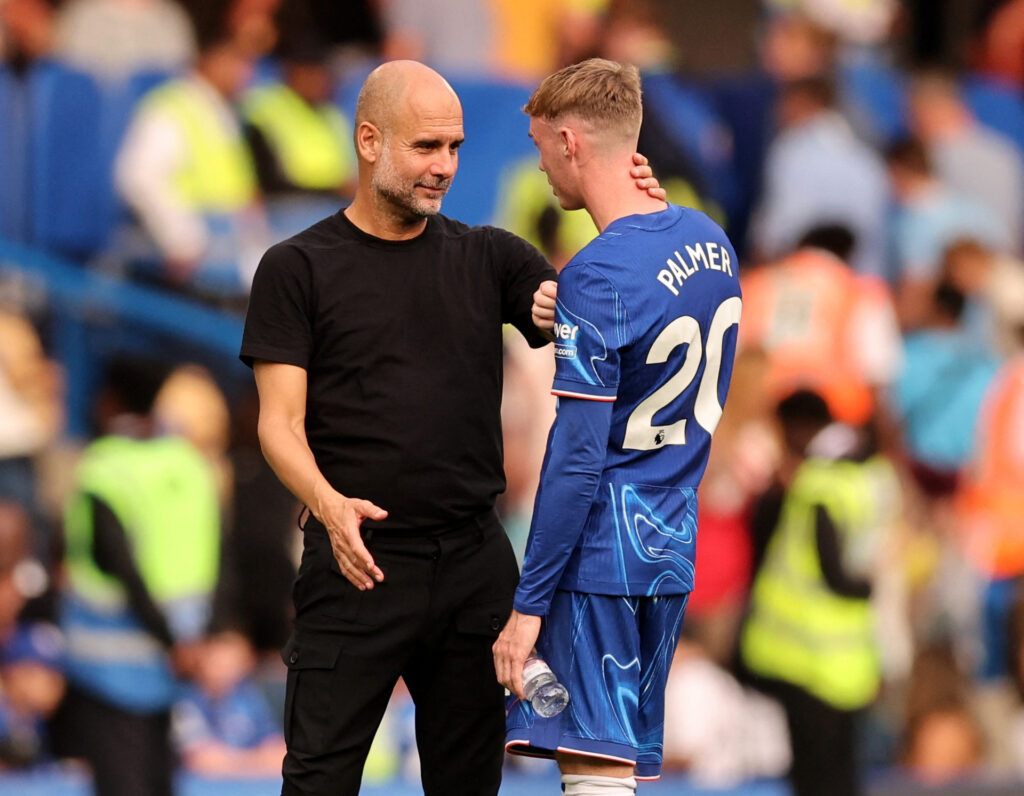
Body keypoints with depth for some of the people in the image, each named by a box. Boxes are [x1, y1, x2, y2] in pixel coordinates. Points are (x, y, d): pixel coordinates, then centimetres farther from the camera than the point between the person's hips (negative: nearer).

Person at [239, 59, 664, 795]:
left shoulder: (489, 259, 11)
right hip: (362, 561, -3)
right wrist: (328, 504, -23)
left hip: (476, 561, 3)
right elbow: (281, 422, -4)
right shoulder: (298, 270, 2)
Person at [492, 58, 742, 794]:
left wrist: (530, 602, -17)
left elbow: (576, 458, -20)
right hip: (673, 553, 8)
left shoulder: (598, 278, -18)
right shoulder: (710, 240, 7)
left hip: (600, 559, -8)